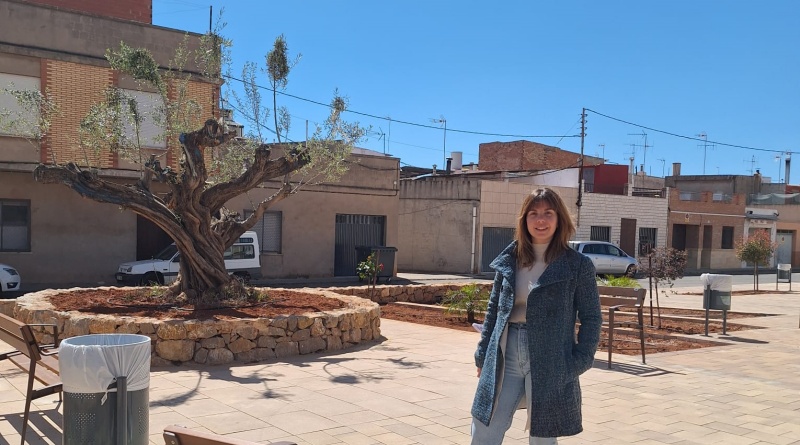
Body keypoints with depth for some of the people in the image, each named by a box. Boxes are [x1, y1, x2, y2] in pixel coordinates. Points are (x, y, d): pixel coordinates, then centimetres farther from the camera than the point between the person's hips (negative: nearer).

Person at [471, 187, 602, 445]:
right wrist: (482, 356, 10)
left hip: (550, 363, -3)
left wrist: (580, 362, -10)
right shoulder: (508, 261, 7)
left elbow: (591, 318, -1)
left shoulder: (578, 265, -3)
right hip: (505, 359, 4)